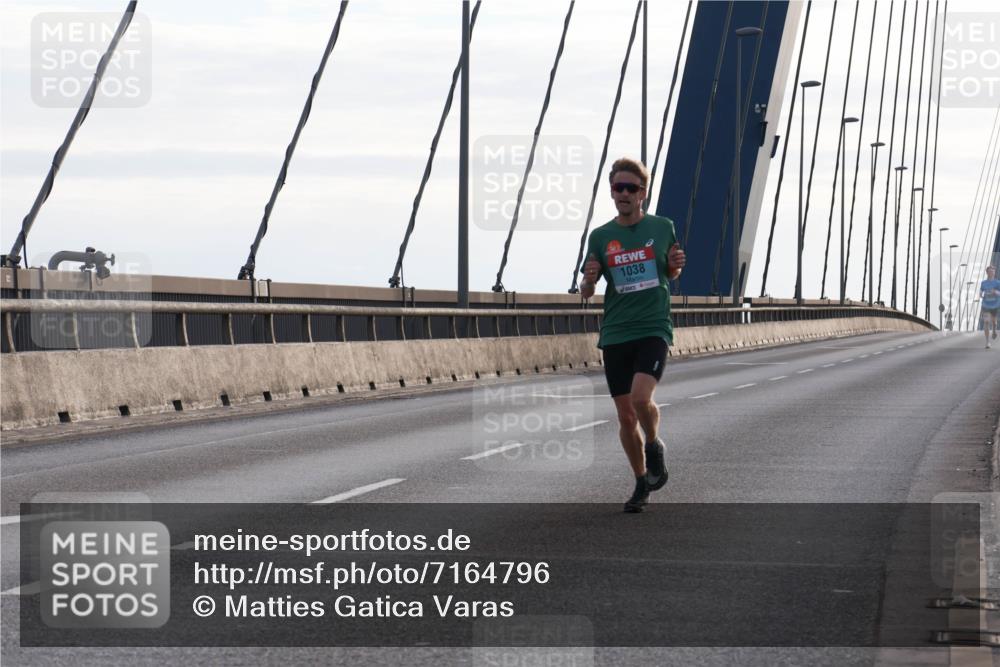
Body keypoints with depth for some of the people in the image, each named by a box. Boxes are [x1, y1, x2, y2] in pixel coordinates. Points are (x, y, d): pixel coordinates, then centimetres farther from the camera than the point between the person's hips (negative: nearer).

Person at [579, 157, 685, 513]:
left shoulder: (662, 228, 3)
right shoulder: (600, 237, 4)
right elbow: (586, 292, 8)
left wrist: (676, 264, -6)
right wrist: (588, 280, -16)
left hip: (653, 328, -2)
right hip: (615, 334, 2)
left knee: (641, 397, -24)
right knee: (625, 416, 4)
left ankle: (654, 446, 7)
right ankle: (641, 483, 22)